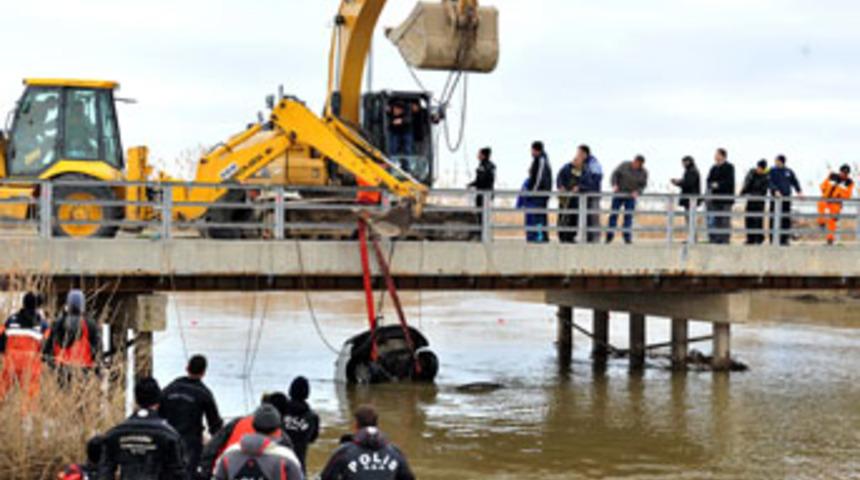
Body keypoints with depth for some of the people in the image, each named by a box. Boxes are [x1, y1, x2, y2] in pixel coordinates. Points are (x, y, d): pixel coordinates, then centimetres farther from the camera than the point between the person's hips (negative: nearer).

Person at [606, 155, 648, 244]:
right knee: (614, 214, -1)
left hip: (631, 196, 0)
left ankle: (627, 237, -1)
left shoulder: (643, 172, -5)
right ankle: (610, 236, 3)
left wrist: (637, 192, -21)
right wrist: (614, 185, -21)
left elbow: (643, 185, -3)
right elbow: (615, 174, -6)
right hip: (618, 193, 0)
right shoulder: (624, 165, -8)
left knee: (628, 216, -4)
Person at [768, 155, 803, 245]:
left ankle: (785, 239, 9)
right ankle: (773, 240, -2)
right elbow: (770, 182, -9)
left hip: (786, 198, 3)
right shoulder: (772, 171, 2)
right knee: (774, 219, -6)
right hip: (775, 198, -3)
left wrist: (799, 191, -5)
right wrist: (775, 190, -26)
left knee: (786, 220, 3)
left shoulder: (789, 172, 11)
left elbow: (795, 182, 11)